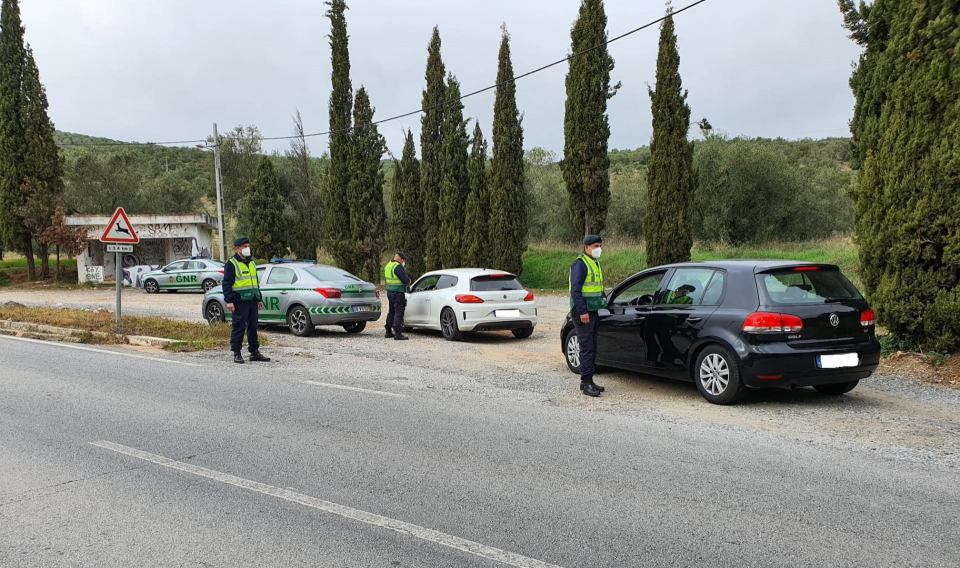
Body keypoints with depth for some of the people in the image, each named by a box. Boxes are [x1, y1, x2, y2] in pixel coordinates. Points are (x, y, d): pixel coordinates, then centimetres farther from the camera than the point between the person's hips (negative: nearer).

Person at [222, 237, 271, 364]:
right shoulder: (232, 264, -5)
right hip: (240, 302, -7)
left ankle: (254, 352, 17)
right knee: (239, 327, -4)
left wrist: (259, 298, 22)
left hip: (252, 301, 7)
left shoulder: (251, 263, 18)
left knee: (253, 327, 10)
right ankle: (236, 353, 4)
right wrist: (229, 301, -17)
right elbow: (227, 283, -10)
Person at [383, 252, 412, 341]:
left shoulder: (388, 265, 14)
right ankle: (398, 334, -9)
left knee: (391, 311, 17)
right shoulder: (397, 267, -17)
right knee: (399, 312, -7)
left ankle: (388, 332, 23)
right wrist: (408, 281, 3)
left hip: (390, 291, 10)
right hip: (397, 293, -10)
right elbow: (406, 280, -21)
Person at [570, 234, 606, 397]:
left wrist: (602, 298, 15)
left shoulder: (595, 263, 17)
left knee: (592, 348, 12)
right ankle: (585, 383, -4)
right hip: (583, 312, -9)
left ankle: (589, 380, 19)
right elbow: (575, 289, -19)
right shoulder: (580, 263, -13)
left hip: (593, 311, 10)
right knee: (587, 348, -8)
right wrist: (582, 311, -23)